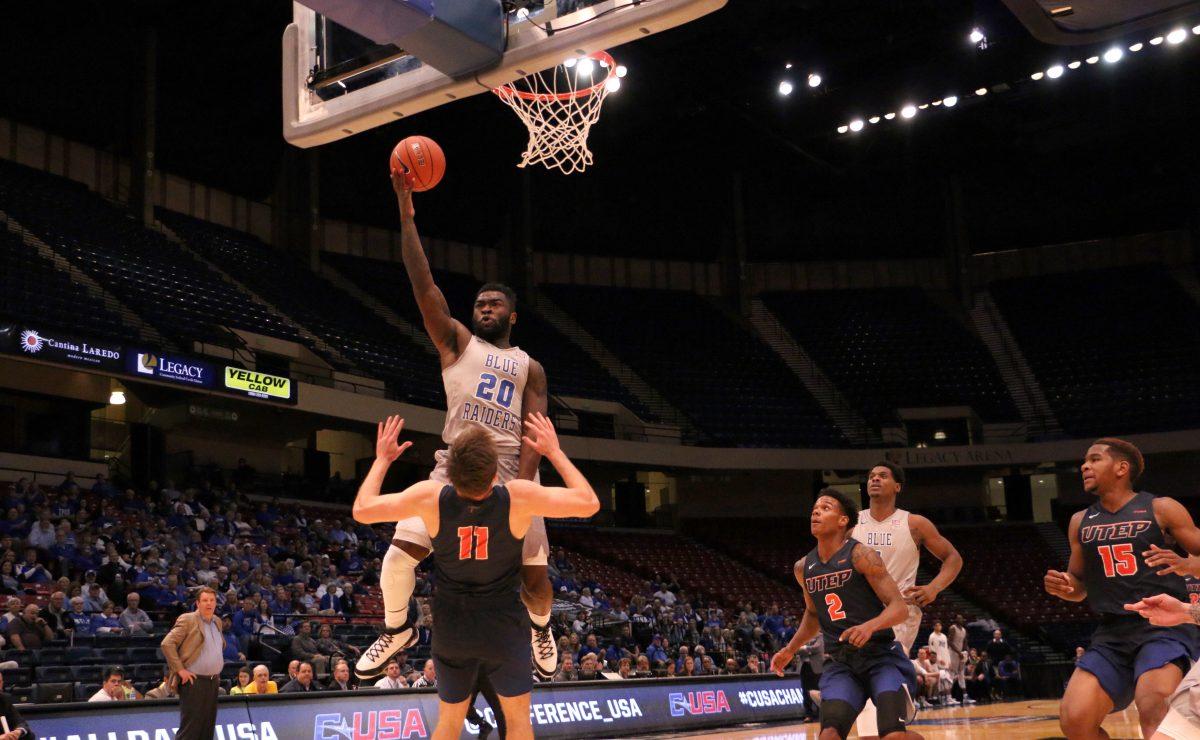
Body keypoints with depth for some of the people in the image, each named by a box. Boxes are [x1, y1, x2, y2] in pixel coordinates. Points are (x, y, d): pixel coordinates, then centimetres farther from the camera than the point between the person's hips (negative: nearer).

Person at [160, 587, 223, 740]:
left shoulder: (217, 622, 15)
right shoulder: (187, 620, -7)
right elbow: (167, 643, -13)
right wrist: (180, 670, -15)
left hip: (213, 682, 7)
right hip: (194, 681, -7)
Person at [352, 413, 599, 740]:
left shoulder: (430, 496, -20)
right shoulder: (519, 497, -24)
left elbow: (361, 510, -8)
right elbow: (589, 503, -11)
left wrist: (383, 458, 6)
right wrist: (554, 451, -2)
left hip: (451, 628, 2)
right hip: (504, 628, -2)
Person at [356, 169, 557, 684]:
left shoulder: (529, 367, 14)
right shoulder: (456, 342, 13)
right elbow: (423, 284, 1)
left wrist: (520, 489, -15)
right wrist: (406, 207, -7)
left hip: (512, 471, 0)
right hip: (457, 464, 0)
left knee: (535, 573, 1)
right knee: (401, 551, -12)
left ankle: (540, 628, 35)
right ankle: (397, 628, 16)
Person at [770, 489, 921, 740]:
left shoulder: (861, 556, -11)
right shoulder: (803, 568, 7)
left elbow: (899, 608, -16)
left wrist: (870, 626, -34)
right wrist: (791, 649, 19)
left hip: (881, 656, -4)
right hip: (839, 663, 5)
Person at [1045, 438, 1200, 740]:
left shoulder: (1161, 508, 1)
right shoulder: (1080, 522, 13)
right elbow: (1079, 585, 21)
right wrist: (1063, 587, -3)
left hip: (1165, 625, -5)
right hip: (1113, 632, 5)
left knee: (1154, 711, -30)